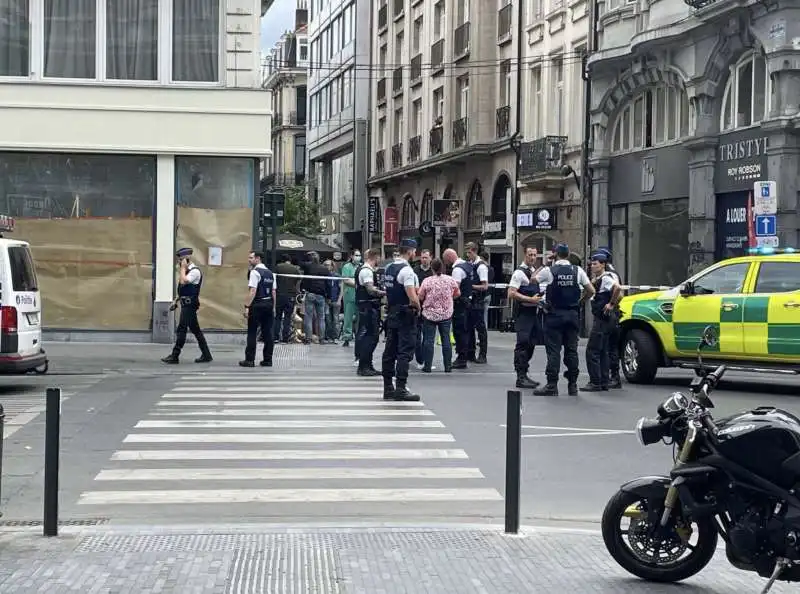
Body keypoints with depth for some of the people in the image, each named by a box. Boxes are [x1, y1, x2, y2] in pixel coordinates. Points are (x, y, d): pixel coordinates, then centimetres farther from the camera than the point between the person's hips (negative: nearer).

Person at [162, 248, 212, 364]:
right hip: (186, 304, 10)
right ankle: (206, 355, 15)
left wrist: (183, 268, -15)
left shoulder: (195, 271, -13)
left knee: (181, 329, -9)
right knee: (195, 330, 11)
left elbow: (183, 282, -26)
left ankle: (175, 356, -7)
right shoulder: (187, 271, 17)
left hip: (190, 305, -10)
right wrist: (176, 300, 19)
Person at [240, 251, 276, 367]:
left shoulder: (255, 272, -10)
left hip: (257, 305, -7)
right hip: (269, 304, 7)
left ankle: (250, 360, -2)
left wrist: (247, 306, -18)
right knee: (268, 333, 9)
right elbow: (274, 292, 13)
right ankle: (268, 360, 11)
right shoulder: (270, 273, 13)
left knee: (252, 333, -2)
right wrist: (273, 307, 18)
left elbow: (252, 291, -18)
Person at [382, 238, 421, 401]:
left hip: (391, 313, 9)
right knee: (405, 352, -6)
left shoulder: (388, 268, 11)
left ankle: (388, 388, 16)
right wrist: (418, 308, -5)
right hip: (405, 314, -9)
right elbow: (412, 297, -21)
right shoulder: (406, 270, -17)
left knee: (390, 351, 11)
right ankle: (401, 388, -8)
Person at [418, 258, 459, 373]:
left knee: (428, 340, 4)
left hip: (430, 314, -2)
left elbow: (420, 297, -4)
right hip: (446, 314, 2)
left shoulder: (427, 281, -10)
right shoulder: (450, 280, -4)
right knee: (446, 339, 8)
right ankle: (447, 366, 9)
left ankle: (427, 366, 5)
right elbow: (457, 293, 7)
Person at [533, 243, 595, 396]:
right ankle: (572, 385, 11)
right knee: (572, 350, 8)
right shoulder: (578, 271, 0)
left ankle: (552, 385, -6)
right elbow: (591, 291, 1)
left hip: (554, 315, -3)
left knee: (553, 350, -3)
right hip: (573, 314, 3)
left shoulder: (548, 271, -8)